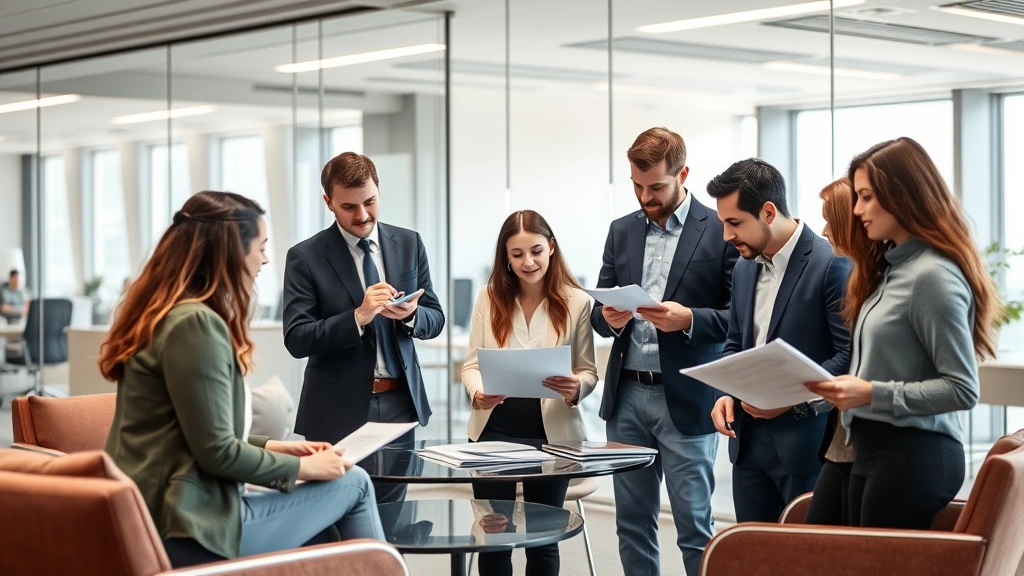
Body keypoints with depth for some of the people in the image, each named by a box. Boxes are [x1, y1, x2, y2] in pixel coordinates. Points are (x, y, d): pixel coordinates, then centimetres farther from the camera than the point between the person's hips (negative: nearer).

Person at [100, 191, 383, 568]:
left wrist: (272, 448, 15)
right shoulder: (195, 323, -17)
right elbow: (216, 452, -18)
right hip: (188, 527, -10)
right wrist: (302, 467, -5)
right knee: (353, 483, 2)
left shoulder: (163, 312, 14)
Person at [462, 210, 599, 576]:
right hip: (494, 429, 2)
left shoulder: (576, 302, -3)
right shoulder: (488, 298, 3)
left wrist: (575, 388, -24)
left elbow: (589, 372, -1)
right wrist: (477, 393, -20)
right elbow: (472, 363, 2)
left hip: (550, 431, -1)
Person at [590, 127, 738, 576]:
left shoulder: (721, 231, -4)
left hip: (685, 400, -5)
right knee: (632, 523, 10)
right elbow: (598, 312, 14)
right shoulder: (622, 232, 12)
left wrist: (689, 319, -21)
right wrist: (610, 318, -8)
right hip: (627, 395, 5)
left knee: (694, 528, -1)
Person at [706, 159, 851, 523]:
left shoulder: (831, 264, -13)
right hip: (749, 440, 7)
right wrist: (726, 394, 4)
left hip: (806, 442, -7)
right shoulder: (744, 269, 13)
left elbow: (851, 354, -16)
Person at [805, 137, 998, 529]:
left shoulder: (934, 275, -13)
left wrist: (871, 394, -20)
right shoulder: (891, 267, 16)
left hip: (913, 453, -9)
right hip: (874, 447, 9)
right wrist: (839, 392, 1)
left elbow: (962, 389, -16)